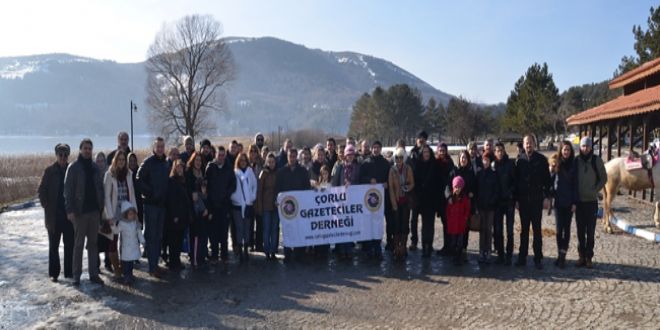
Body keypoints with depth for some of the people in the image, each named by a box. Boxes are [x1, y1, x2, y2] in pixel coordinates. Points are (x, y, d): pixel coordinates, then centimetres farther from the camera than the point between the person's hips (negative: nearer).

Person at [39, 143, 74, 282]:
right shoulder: (49, 171, -2)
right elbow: (42, 191, 0)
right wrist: (47, 207, -5)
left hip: (69, 213, 1)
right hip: (54, 214, -1)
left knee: (70, 244, 5)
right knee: (53, 245, 8)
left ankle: (69, 271, 13)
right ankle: (53, 273, 16)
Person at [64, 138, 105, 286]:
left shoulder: (95, 167, 11)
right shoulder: (73, 167, -4)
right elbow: (68, 189, -8)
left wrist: (101, 207, 7)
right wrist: (70, 210, -16)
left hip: (94, 211, 5)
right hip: (80, 211, -4)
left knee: (93, 243, 9)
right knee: (78, 244, 2)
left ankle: (93, 273, 16)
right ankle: (76, 275, 10)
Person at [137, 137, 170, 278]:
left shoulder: (165, 163, 11)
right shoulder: (148, 162, -9)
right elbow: (139, 181, -13)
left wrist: (165, 196, 8)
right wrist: (150, 193, -14)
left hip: (162, 203, 7)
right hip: (150, 203, -6)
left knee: (159, 236, 12)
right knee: (151, 236, -2)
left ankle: (155, 264, 21)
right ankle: (152, 267, 3)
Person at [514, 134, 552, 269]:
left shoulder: (541, 159, -1)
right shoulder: (519, 160, 5)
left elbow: (547, 179, -1)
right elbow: (516, 180, 6)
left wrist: (546, 197, -9)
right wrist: (516, 199, 1)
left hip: (537, 200, -2)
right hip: (523, 200, 2)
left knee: (537, 230, 2)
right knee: (524, 229, 8)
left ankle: (538, 258, 8)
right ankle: (522, 257, 14)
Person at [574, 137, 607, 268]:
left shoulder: (597, 160, -2)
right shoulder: (576, 161, 0)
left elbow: (603, 178, 4)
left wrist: (595, 190, -6)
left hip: (592, 201, -1)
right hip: (579, 201, 1)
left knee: (590, 231, 2)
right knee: (580, 231, 7)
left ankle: (589, 257, 9)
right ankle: (581, 256, 15)